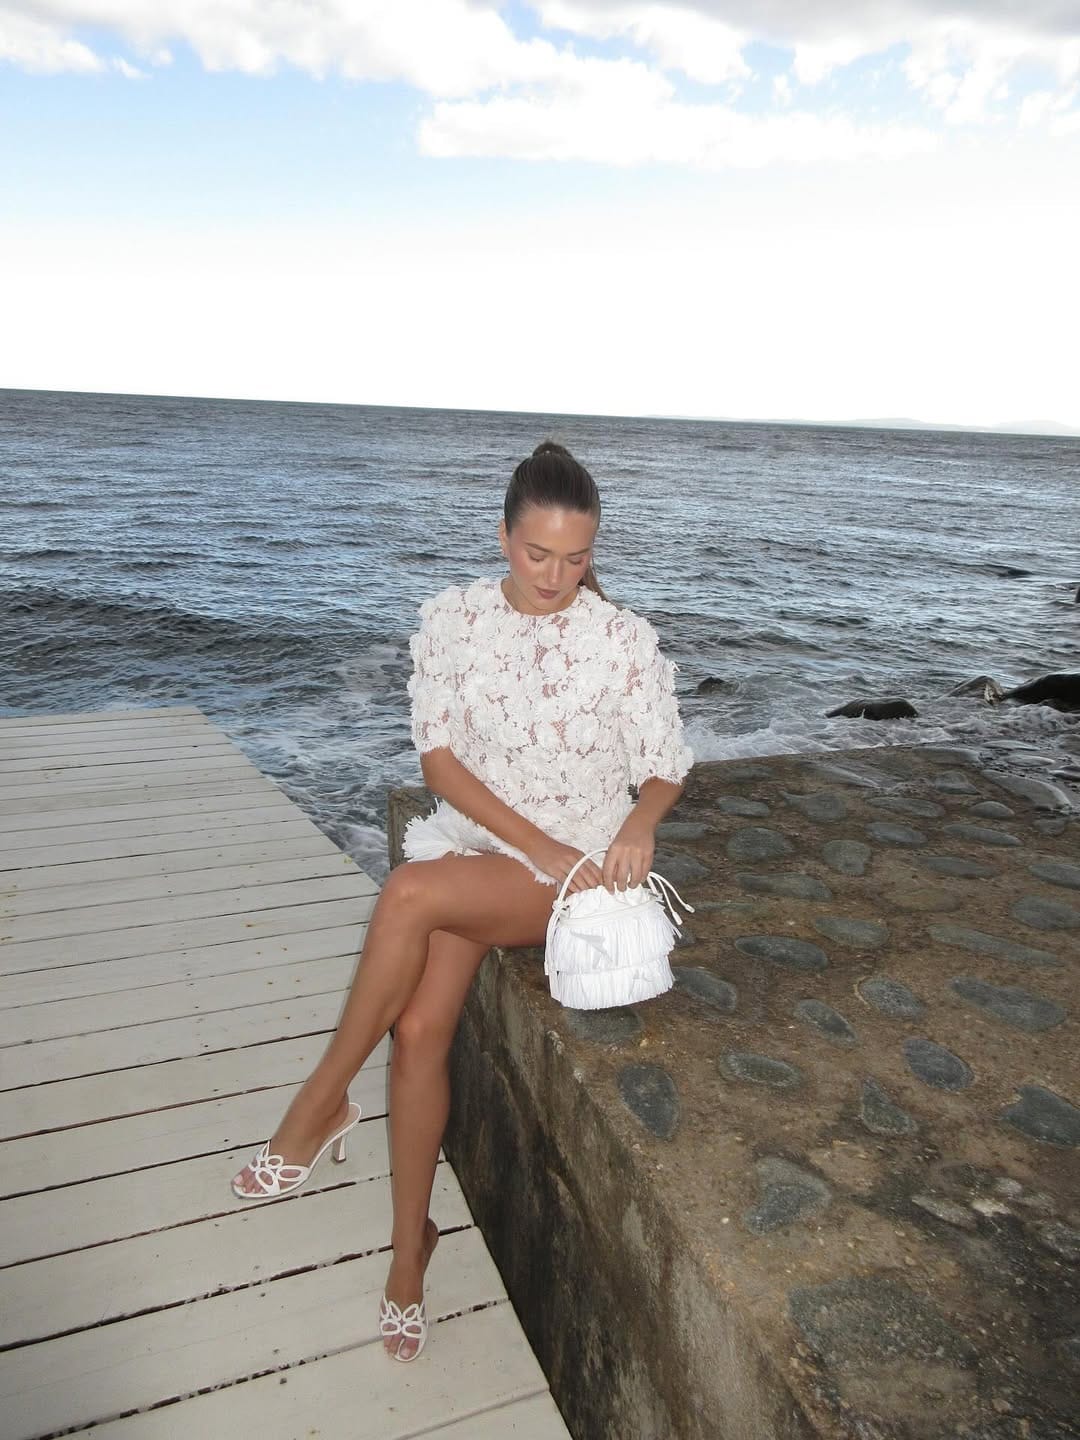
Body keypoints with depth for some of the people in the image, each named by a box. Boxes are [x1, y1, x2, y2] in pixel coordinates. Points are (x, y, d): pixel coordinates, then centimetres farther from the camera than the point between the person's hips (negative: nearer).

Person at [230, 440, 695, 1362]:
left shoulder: (625, 639, -7)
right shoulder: (453, 618, -3)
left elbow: (665, 769, -1)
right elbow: (440, 759, -6)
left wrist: (639, 824, -25)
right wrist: (538, 844, -16)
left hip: (579, 871, -2)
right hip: (475, 842, 3)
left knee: (411, 892, -30)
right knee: (420, 1025, -18)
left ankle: (324, 1101, -7)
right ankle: (412, 1239, 7)